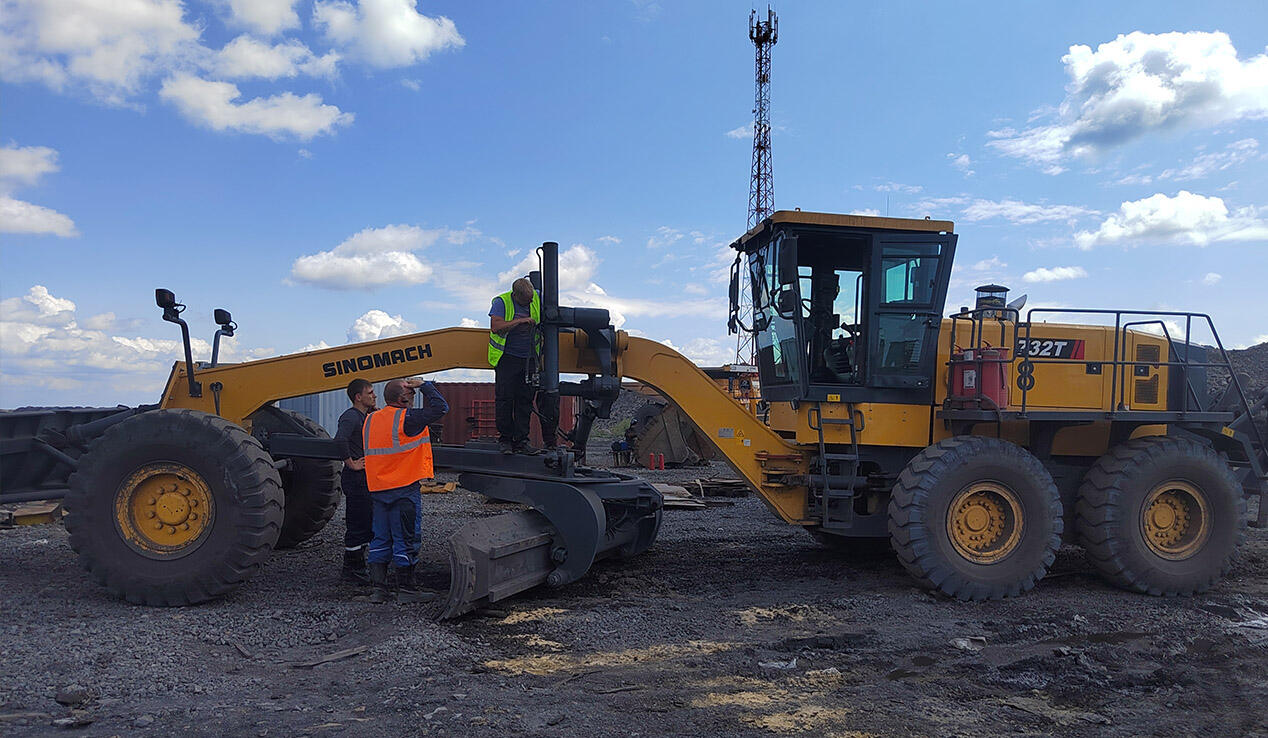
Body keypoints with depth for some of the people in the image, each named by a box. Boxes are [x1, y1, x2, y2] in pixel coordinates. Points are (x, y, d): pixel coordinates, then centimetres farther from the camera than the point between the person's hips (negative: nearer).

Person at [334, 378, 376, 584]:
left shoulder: (366, 417, 16)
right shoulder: (350, 416, -15)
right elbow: (340, 440, -32)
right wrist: (351, 463, -22)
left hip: (367, 478, 10)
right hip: (356, 479, -10)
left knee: (367, 523, 16)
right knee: (357, 525, -3)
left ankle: (357, 565, 27)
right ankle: (352, 569, 7)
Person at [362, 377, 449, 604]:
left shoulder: (370, 420, 11)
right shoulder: (406, 417, -14)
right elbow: (440, 407, -13)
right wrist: (425, 385, -2)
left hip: (377, 489, 7)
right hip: (403, 488, -7)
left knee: (381, 540, 12)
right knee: (405, 540, 0)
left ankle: (378, 588, 13)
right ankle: (406, 589, 5)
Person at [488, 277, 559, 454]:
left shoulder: (537, 298, 3)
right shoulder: (501, 302, -10)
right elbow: (495, 327, -23)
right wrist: (520, 321, -27)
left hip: (529, 359, 4)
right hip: (506, 358, -3)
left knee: (525, 401, 2)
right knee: (505, 398, -4)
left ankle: (521, 442, 7)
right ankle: (504, 439, 8)